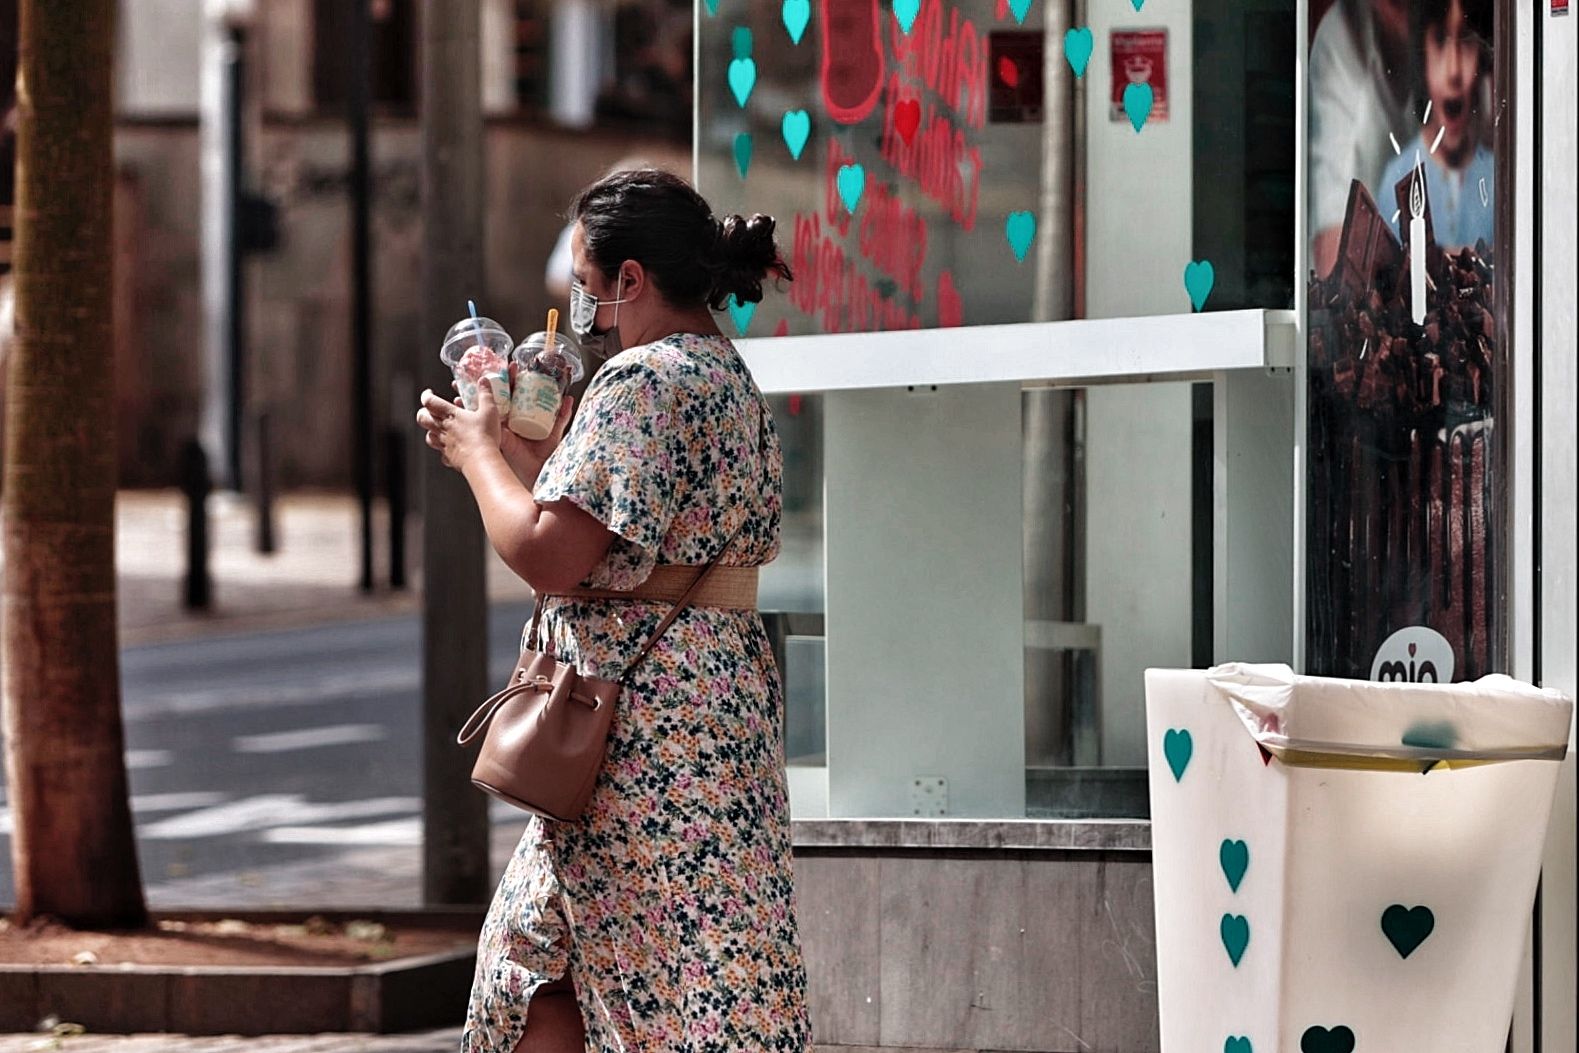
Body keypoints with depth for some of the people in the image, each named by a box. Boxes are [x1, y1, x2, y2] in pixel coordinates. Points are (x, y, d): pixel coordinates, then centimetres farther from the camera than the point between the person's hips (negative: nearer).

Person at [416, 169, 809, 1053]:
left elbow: (548, 556, -22)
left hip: (647, 735, -10)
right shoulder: (731, 380, 14)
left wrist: (480, 453, -5)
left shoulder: (643, 382, -16)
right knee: (544, 950, 17)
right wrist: (525, 451, 19)